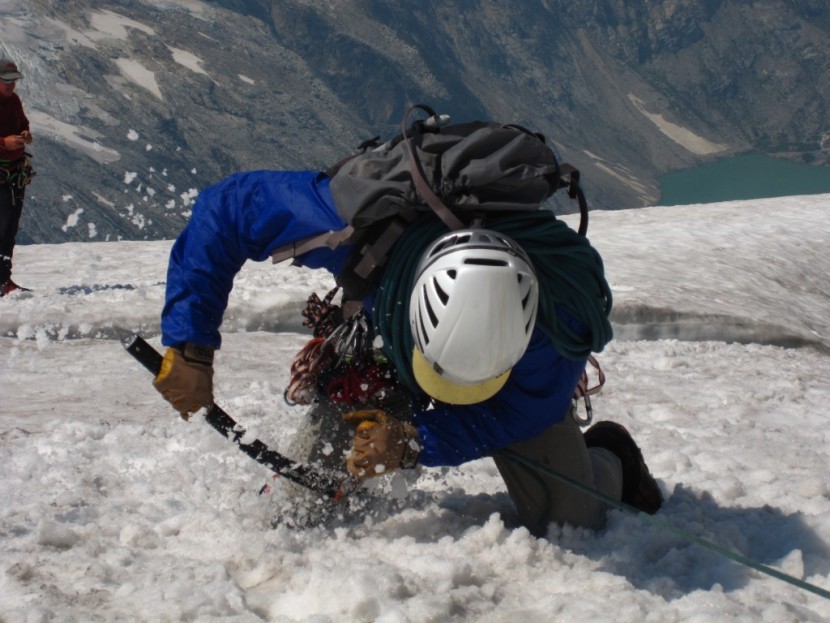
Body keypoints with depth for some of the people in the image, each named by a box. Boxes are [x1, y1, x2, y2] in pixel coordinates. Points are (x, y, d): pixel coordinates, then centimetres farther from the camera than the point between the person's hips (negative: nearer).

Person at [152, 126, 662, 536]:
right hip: (383, 337, 1)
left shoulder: (561, 311, -44)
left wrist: (416, 440, -41)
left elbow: (519, 413, -26)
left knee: (568, 521, -5)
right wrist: (191, 345, -33)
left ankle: (608, 458, 29)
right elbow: (223, 208, -32)